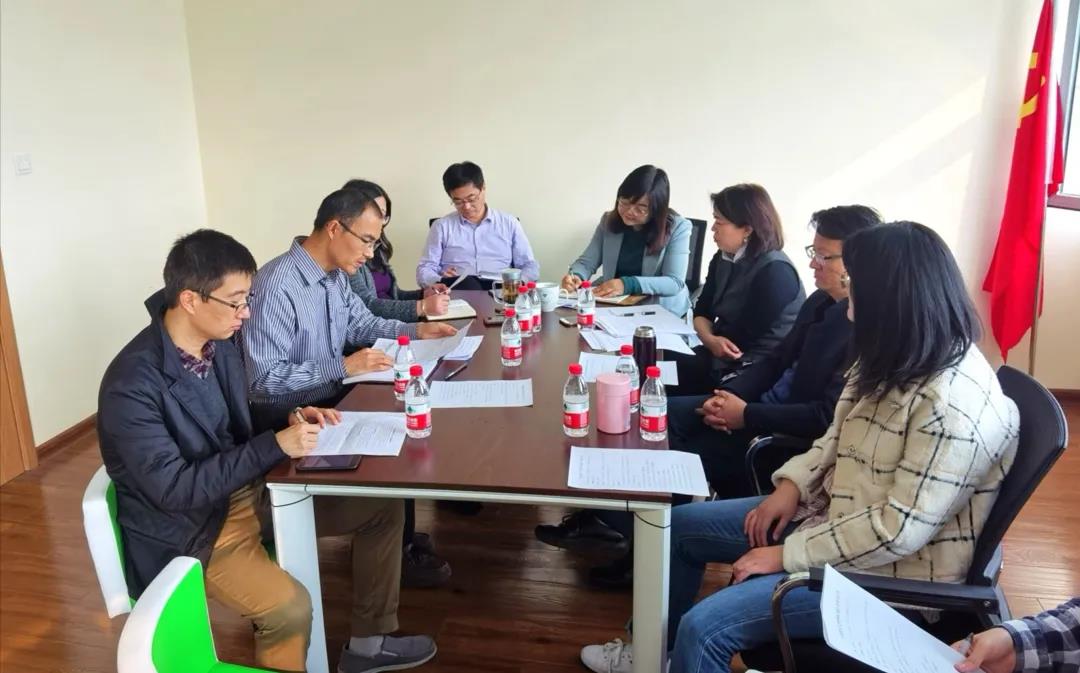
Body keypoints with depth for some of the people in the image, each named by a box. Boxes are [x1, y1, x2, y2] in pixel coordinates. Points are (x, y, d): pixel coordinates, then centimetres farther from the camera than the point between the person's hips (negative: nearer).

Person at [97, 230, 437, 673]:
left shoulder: (218, 342, -2)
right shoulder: (132, 383, -26)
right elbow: (173, 489, -26)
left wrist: (290, 418, -6)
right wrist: (275, 446, -28)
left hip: (248, 491, 8)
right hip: (191, 527, -7)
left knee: (382, 506, 4)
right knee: (289, 606, -32)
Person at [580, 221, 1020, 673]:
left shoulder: (956, 405, -29)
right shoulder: (896, 361, 0)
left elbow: (899, 531, -29)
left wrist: (788, 555, -22)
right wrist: (792, 485, -3)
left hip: (887, 574, -9)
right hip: (833, 516, 9)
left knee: (704, 628, -22)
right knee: (680, 526, 12)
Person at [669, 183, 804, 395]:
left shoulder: (775, 271, -17)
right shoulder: (723, 258, 9)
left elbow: (746, 334, -17)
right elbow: (701, 311, 7)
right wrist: (710, 340, -14)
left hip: (757, 369, -8)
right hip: (721, 355, 8)